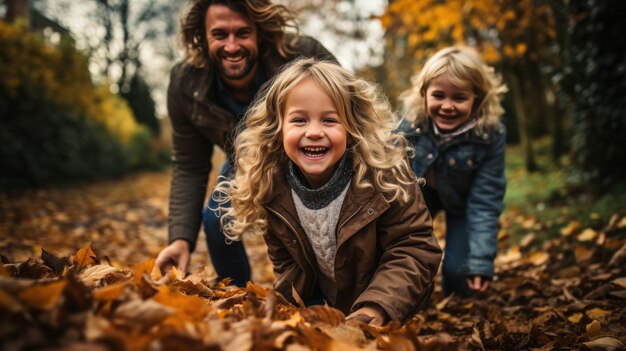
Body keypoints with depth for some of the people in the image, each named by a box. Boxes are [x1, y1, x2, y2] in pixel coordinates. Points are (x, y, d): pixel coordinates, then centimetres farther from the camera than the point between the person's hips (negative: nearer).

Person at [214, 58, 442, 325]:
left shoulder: (385, 173, -25)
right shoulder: (270, 187, -15)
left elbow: (416, 250, -22)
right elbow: (287, 265, -2)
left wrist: (376, 308, -32)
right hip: (323, 311, 3)